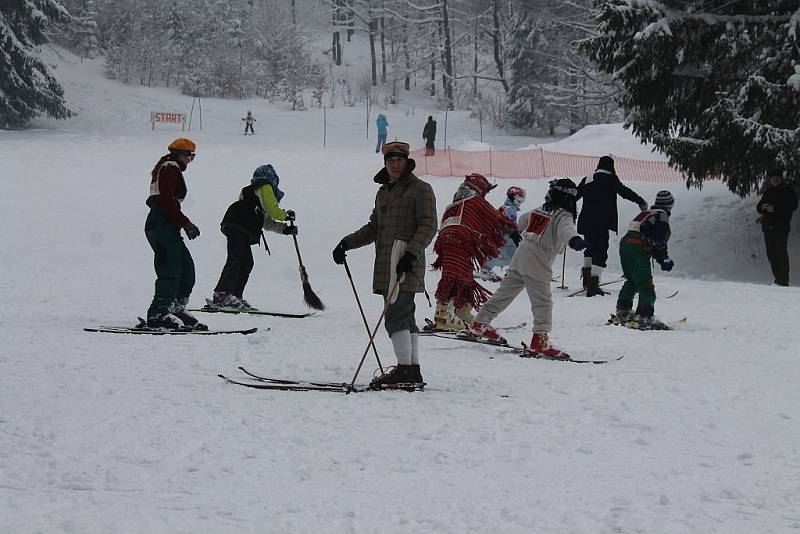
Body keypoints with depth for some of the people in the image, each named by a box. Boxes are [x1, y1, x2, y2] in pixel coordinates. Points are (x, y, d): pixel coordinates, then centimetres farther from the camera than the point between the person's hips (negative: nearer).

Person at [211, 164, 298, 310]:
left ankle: (236, 296, 4)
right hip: (237, 226, -10)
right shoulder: (265, 188, 3)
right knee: (236, 260, -19)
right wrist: (286, 215, 11)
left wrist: (284, 228, 22)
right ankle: (222, 294, -29)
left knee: (247, 263, 8)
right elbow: (272, 210, -7)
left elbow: (266, 221, 31)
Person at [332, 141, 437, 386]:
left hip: (406, 264, -8)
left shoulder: (420, 190, -1)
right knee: (404, 317, 7)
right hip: (387, 265, 8)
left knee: (396, 316, -14)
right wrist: (347, 243, 18)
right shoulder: (383, 193, 22)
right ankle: (413, 370, 8)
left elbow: (428, 227, -10)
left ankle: (405, 369, -13)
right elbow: (373, 228, 28)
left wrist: (411, 253, -22)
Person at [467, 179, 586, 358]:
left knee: (505, 293, 19)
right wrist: (574, 239, -52)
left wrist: (519, 230, 59)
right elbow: (566, 229, -31)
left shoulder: (540, 210, 15)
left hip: (520, 257, 8)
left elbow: (522, 221, 35)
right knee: (543, 301, -10)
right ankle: (539, 340, -21)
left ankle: (480, 325, 29)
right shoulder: (563, 216, -7)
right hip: (537, 264, -8)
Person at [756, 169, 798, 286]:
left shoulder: (788, 191, 1)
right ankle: (777, 278, 12)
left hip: (781, 227, -6)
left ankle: (783, 280, -15)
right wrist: (762, 207, -4)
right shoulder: (768, 192, 18)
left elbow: (792, 206, -12)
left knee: (781, 252, -12)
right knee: (771, 254, 5)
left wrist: (775, 208, -17)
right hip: (768, 227, 6)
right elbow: (758, 207, 21)